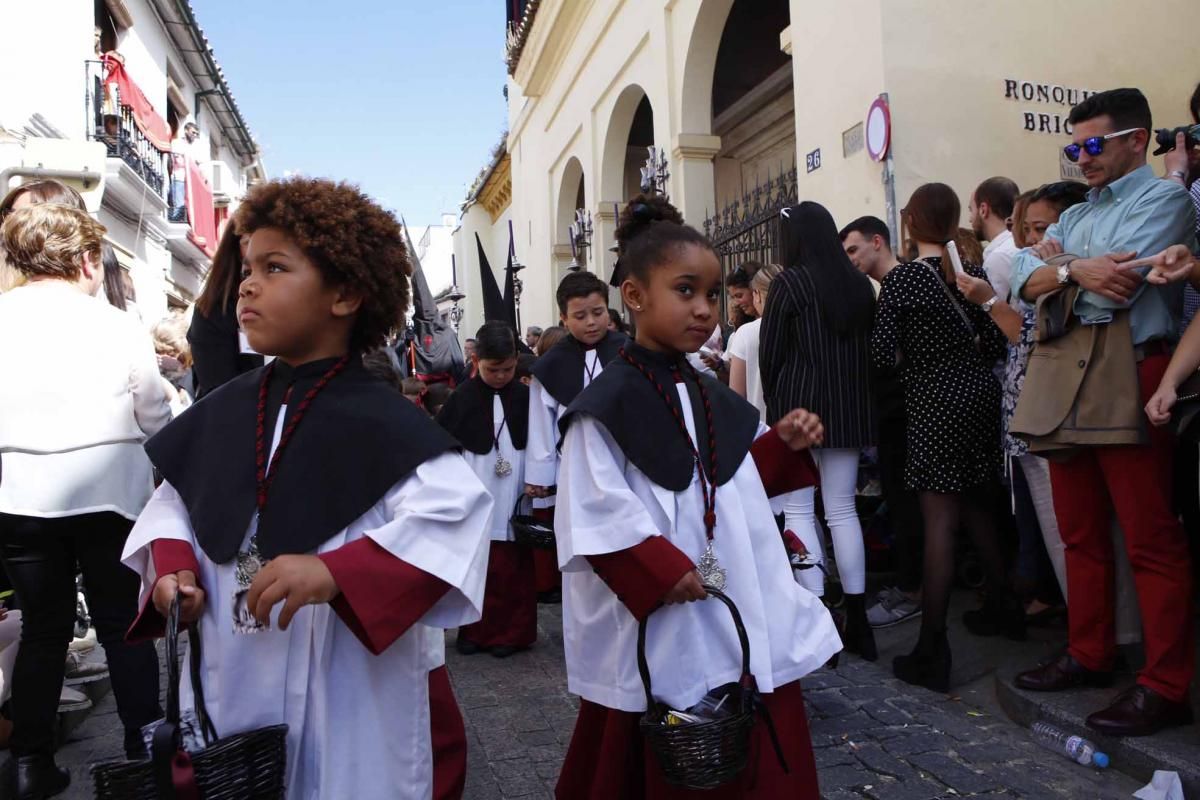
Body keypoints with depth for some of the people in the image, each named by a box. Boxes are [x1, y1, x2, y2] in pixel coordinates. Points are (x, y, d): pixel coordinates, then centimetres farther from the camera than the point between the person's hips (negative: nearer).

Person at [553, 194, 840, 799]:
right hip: (663, 634, -7)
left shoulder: (713, 400, 10)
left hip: (748, 621, 7)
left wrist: (783, 445, 5)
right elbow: (594, 515, -20)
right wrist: (661, 572, -23)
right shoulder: (607, 404, -14)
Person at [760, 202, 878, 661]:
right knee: (843, 510, 10)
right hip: (848, 408, 5)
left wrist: (775, 403, 7)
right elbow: (869, 347, 11)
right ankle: (857, 620, 15)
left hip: (799, 405, -5)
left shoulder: (790, 282, -8)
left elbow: (770, 352, -6)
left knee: (800, 511, 1)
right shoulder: (859, 284, 7)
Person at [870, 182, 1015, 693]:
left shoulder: (902, 277, -9)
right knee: (978, 509, 21)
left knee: (939, 521, -7)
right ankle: (1002, 607, 36)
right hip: (979, 394, 6)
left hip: (935, 403, -6)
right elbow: (995, 343, 4)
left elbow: (883, 354, -12)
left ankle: (931, 650, -4)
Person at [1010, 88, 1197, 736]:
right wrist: (1077, 270, -10)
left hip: (1128, 374, -7)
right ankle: (1089, 656, 23)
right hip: (1062, 379, 7)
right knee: (1081, 532, 12)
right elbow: (1024, 283, 6)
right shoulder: (1075, 216, 22)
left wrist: (1057, 266, -2)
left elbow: (1119, 286, -15)